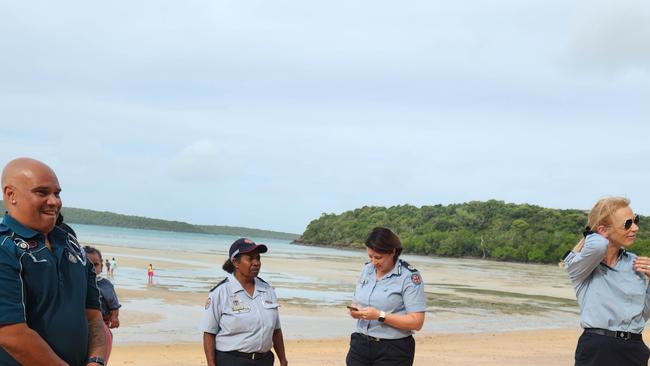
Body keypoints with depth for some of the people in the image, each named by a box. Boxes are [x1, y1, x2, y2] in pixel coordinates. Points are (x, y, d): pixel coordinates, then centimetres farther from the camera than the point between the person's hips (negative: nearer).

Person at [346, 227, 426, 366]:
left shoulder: (409, 277, -10)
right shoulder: (367, 270, 9)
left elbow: (417, 322, -15)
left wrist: (380, 316, -21)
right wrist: (355, 310, -4)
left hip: (393, 351, -5)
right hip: (361, 344, 5)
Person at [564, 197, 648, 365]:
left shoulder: (634, 263, 12)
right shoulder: (579, 264, -4)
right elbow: (598, 246, -27)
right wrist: (589, 234, -3)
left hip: (635, 351, 5)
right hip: (595, 350, -4)